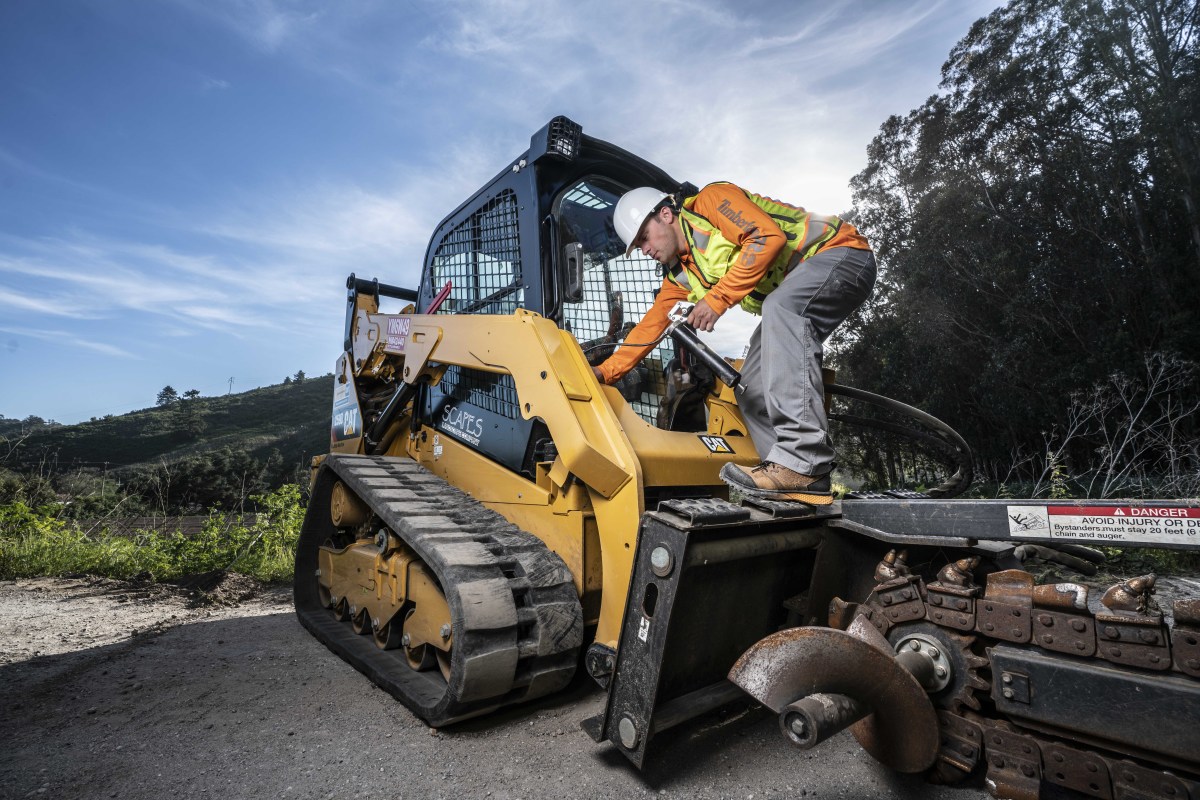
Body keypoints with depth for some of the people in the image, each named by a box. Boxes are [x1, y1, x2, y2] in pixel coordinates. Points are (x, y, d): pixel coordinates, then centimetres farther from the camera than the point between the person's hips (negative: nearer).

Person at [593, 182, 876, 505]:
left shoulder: (711, 200, -12)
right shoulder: (679, 275, 11)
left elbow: (768, 237, -26)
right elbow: (651, 326, 11)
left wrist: (718, 298, -25)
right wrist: (605, 371, 5)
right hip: (792, 305, 9)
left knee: (781, 308, -38)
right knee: (753, 387, -4)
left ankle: (804, 462, -43)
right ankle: (803, 481, -9)